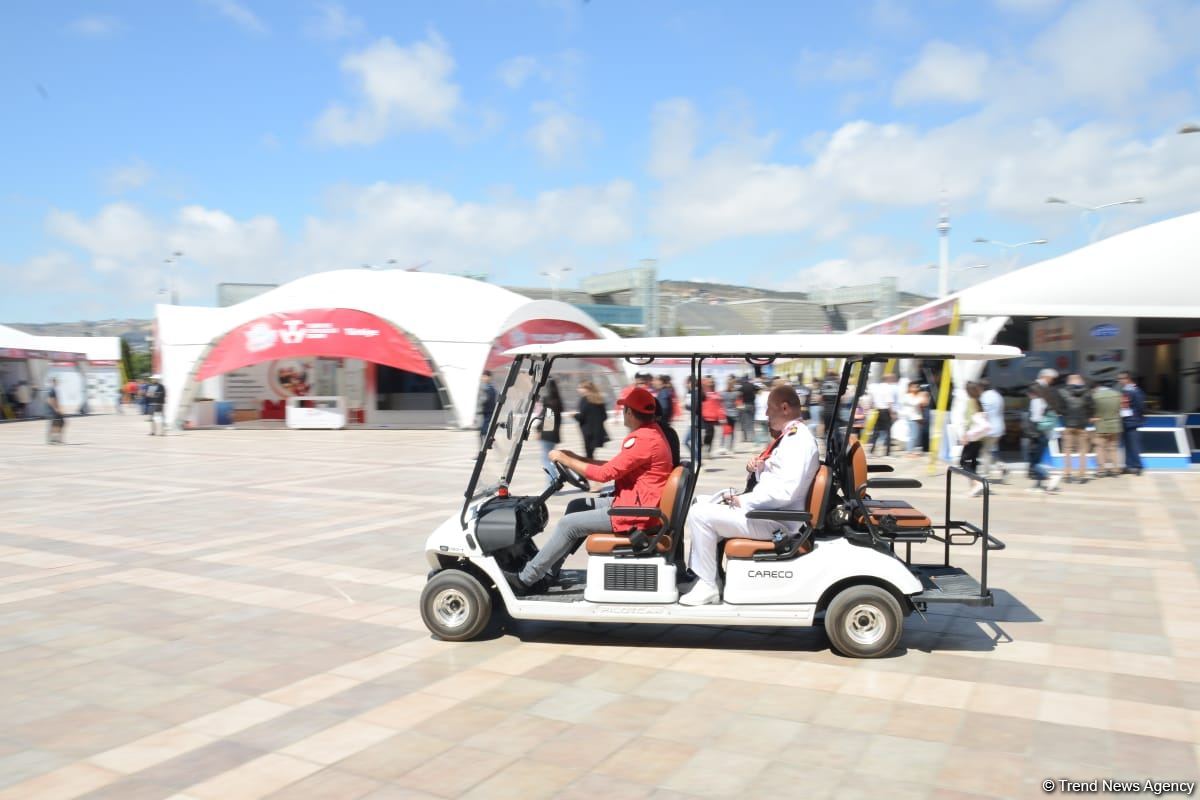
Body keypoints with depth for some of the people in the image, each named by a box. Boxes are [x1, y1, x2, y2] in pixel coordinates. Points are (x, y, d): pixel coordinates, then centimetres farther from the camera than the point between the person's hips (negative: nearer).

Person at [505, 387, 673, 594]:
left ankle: (525, 579, 1)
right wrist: (576, 458, 9)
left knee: (569, 524, -8)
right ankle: (548, 571, 16)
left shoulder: (643, 439, -22)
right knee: (576, 506, 13)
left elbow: (605, 473, -21)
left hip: (636, 512, -10)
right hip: (635, 501, 10)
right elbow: (616, 466, 14)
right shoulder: (651, 431, 10)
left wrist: (565, 460, -10)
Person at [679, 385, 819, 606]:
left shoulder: (799, 439, -19)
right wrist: (757, 467, 0)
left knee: (700, 515, -17)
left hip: (775, 521, -11)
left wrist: (742, 501, -20)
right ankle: (702, 575, 15)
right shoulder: (789, 435, 13)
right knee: (703, 506, 16)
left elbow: (786, 491, -28)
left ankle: (707, 586, -8)